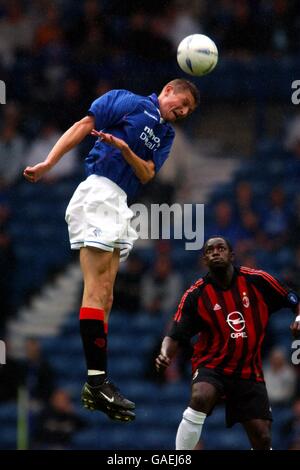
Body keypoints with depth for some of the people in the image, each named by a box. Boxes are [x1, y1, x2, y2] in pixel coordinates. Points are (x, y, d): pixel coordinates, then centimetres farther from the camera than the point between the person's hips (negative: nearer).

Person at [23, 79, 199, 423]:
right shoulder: (132, 103, 1)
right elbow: (83, 126, -4)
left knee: (105, 297, 5)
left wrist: (125, 149, -13)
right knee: (98, 290, -14)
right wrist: (48, 163, -13)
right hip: (99, 191, -9)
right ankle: (97, 380, -19)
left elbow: (146, 175, 8)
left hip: (119, 206, 9)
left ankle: (96, 385, 4)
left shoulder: (166, 135, 21)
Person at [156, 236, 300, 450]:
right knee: (200, 398, -35)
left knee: (262, 439, -5)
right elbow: (175, 336, -7)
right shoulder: (195, 295, -7)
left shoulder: (257, 280, -5)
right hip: (211, 366, -2)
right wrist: (165, 355, -28)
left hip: (249, 372, 2)